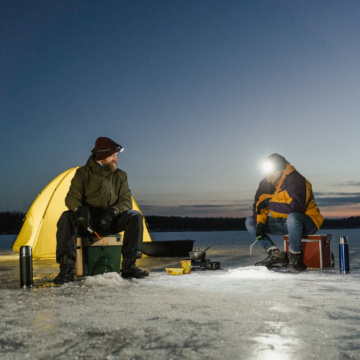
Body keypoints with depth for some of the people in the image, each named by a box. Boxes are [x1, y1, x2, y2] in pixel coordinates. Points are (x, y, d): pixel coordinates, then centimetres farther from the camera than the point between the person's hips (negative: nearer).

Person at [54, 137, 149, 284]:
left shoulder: (120, 175, 5)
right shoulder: (83, 173, -1)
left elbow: (126, 201, -2)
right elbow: (72, 197, -10)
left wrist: (112, 212, -25)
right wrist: (79, 209, -35)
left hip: (110, 221, 2)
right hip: (87, 221, -2)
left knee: (135, 216, -25)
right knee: (67, 217, -32)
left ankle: (129, 266, -22)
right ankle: (67, 268, -34)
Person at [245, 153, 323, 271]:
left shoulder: (296, 180, -22)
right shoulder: (266, 182, 1)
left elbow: (296, 206, -37)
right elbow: (259, 204, 3)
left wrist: (270, 202, -27)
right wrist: (260, 223, -15)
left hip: (307, 223, -8)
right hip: (282, 223, 8)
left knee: (292, 217, -42)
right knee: (250, 222, 1)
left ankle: (295, 257, -22)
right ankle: (276, 254, -8)